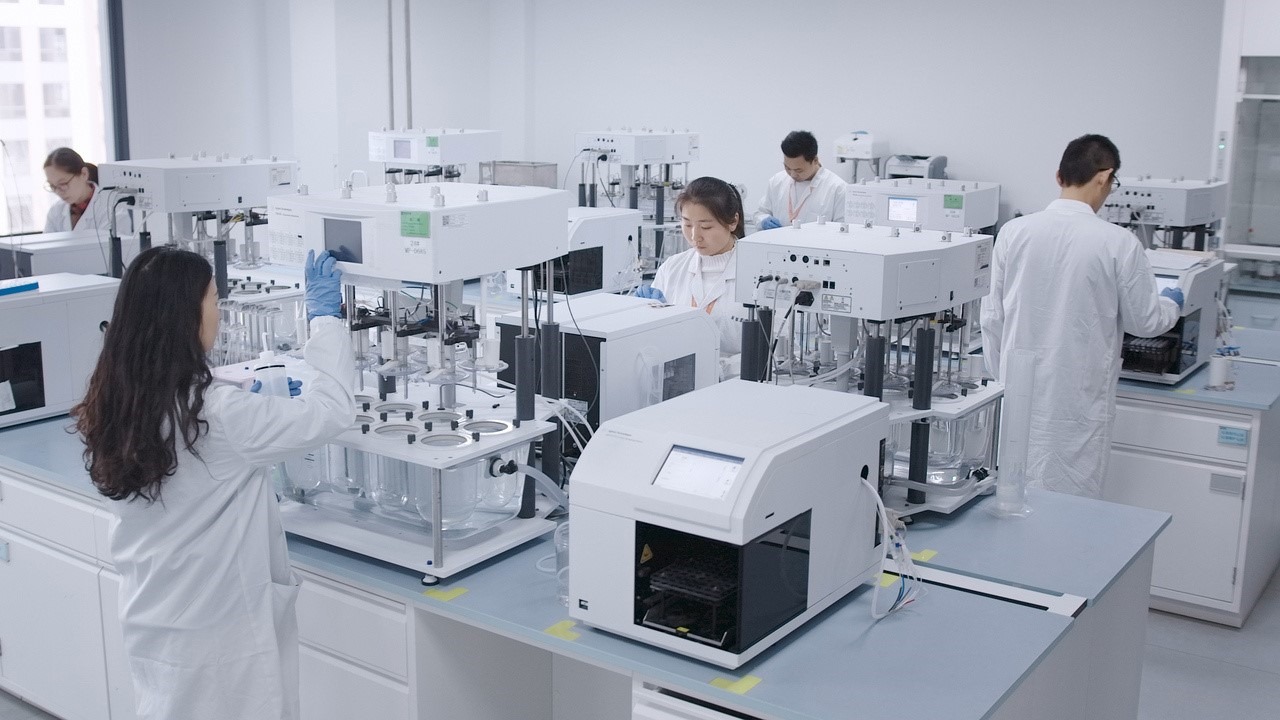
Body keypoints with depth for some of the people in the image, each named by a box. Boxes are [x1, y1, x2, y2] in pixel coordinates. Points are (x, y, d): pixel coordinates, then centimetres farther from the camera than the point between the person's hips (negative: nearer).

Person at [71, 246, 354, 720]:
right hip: (217, 631, -7)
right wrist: (325, 317, -7)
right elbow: (333, 410, -17)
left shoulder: (109, 409, -4)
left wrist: (248, 403, 18)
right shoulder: (217, 416, -25)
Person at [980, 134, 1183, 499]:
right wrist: (1171, 303, 23)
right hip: (1079, 401, -3)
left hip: (1020, 396, 3)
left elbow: (991, 318, 4)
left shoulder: (1014, 232, -3)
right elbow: (1144, 321, 0)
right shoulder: (1119, 243, -12)